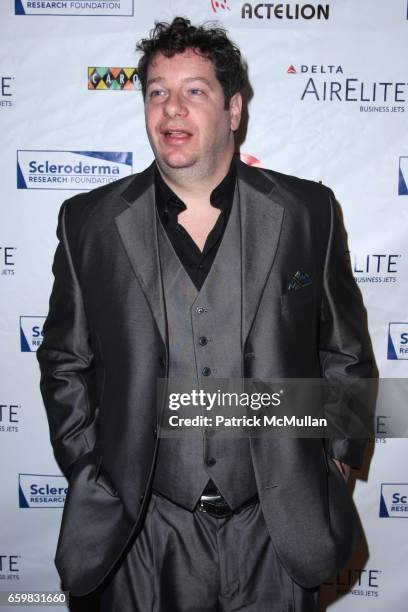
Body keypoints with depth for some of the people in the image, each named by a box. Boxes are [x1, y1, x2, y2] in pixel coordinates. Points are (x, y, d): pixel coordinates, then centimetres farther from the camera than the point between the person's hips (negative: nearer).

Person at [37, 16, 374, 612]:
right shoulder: (90, 222, -4)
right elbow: (65, 361, 4)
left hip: (279, 523, 1)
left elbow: (344, 348, 4)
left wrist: (337, 453, 5)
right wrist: (89, 474, 3)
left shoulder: (307, 211, -5)